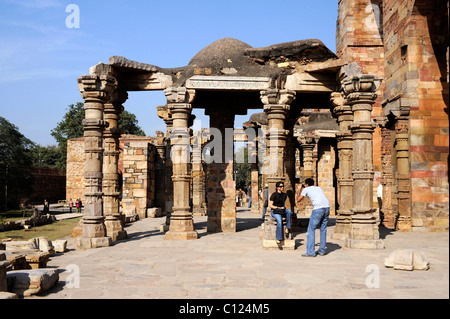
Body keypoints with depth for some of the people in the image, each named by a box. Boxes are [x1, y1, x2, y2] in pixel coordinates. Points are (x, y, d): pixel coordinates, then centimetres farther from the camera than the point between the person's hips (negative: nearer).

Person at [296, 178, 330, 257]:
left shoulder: (306, 189, 15)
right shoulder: (318, 188, 29)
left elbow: (298, 200, 22)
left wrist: (299, 190, 36)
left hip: (318, 208, -6)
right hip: (327, 207, 6)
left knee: (311, 229, 2)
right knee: (323, 229, 15)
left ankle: (310, 252, -1)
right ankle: (322, 251, 19)